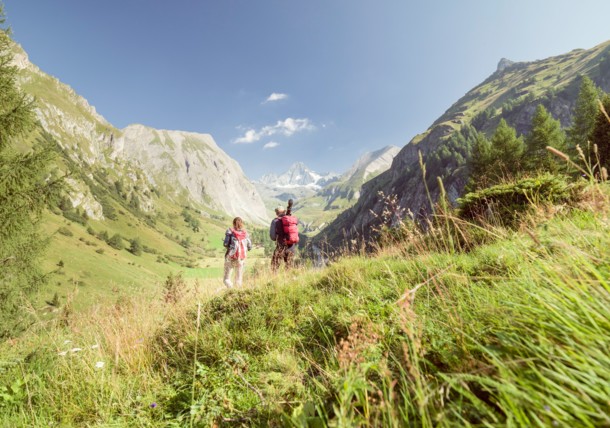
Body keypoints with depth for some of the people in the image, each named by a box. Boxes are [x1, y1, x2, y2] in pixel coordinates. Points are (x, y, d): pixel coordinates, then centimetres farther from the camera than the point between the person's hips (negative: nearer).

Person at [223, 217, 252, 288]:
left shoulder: (230, 231, -3)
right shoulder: (245, 232, 3)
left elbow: (225, 244, -10)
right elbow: (249, 247, 2)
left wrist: (229, 247, 10)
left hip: (231, 256, -2)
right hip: (242, 257, 3)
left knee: (227, 278, 3)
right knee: (239, 278, 13)